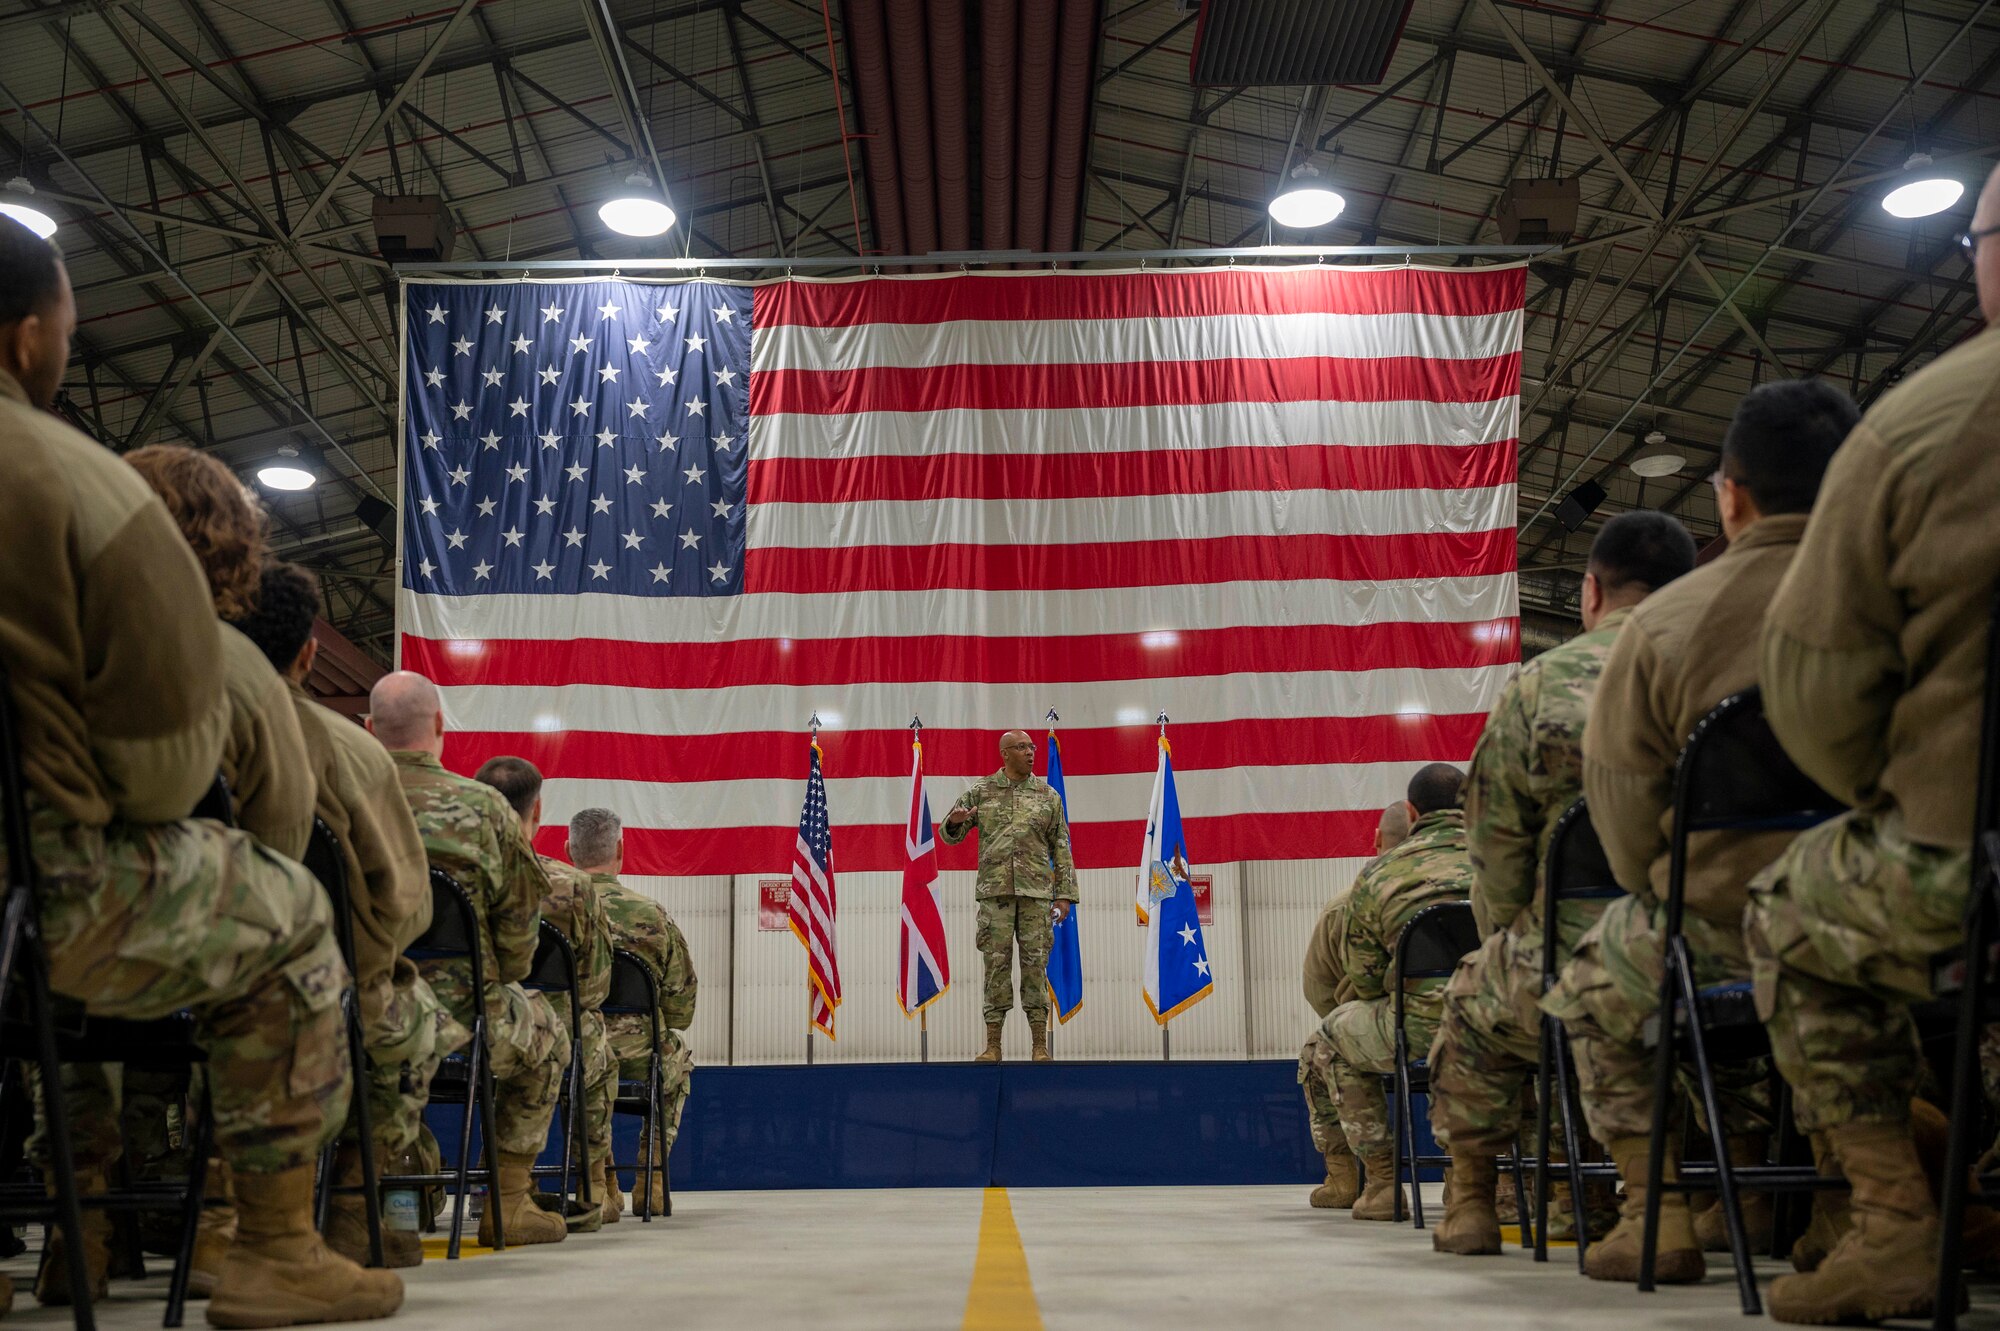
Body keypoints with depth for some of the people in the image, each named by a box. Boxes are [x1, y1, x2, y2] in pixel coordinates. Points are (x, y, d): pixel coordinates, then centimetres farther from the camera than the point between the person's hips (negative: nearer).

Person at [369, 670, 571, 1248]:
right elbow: (520, 924, -1)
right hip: (457, 1018, -3)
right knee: (545, 1034, 28)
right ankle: (507, 1203, 25)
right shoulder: (483, 806, -6)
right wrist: (495, 988, 19)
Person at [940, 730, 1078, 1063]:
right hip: (995, 891, 0)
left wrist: (1065, 894, 2)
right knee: (996, 965, 0)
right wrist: (954, 823, -15)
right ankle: (992, 1046, 5)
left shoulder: (1048, 795, 9)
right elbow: (951, 836, 10)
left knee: (1035, 966, 1)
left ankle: (1041, 1048, 5)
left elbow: (1061, 848, 9)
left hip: (1036, 893, 0)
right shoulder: (981, 791, 7)